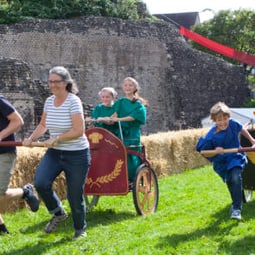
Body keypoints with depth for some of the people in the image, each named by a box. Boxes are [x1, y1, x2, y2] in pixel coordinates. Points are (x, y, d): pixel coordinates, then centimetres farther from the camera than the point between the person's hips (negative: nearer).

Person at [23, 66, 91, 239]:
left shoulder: (73, 101, -17)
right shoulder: (49, 101, 3)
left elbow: (78, 131, -21)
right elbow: (43, 125, 16)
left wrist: (56, 139, -18)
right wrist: (31, 138, 0)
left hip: (76, 155, -6)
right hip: (54, 153, 6)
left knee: (75, 195, 2)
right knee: (41, 183, -16)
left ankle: (80, 229, 27)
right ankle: (58, 213, 11)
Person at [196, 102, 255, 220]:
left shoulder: (233, 124, -18)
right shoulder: (210, 137, -24)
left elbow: (241, 129, 7)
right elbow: (205, 153, -13)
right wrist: (215, 151, -31)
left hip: (236, 158, 0)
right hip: (221, 162, 1)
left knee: (235, 178, -25)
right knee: (230, 183, 16)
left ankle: (236, 208, -19)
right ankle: (236, 204, 44)